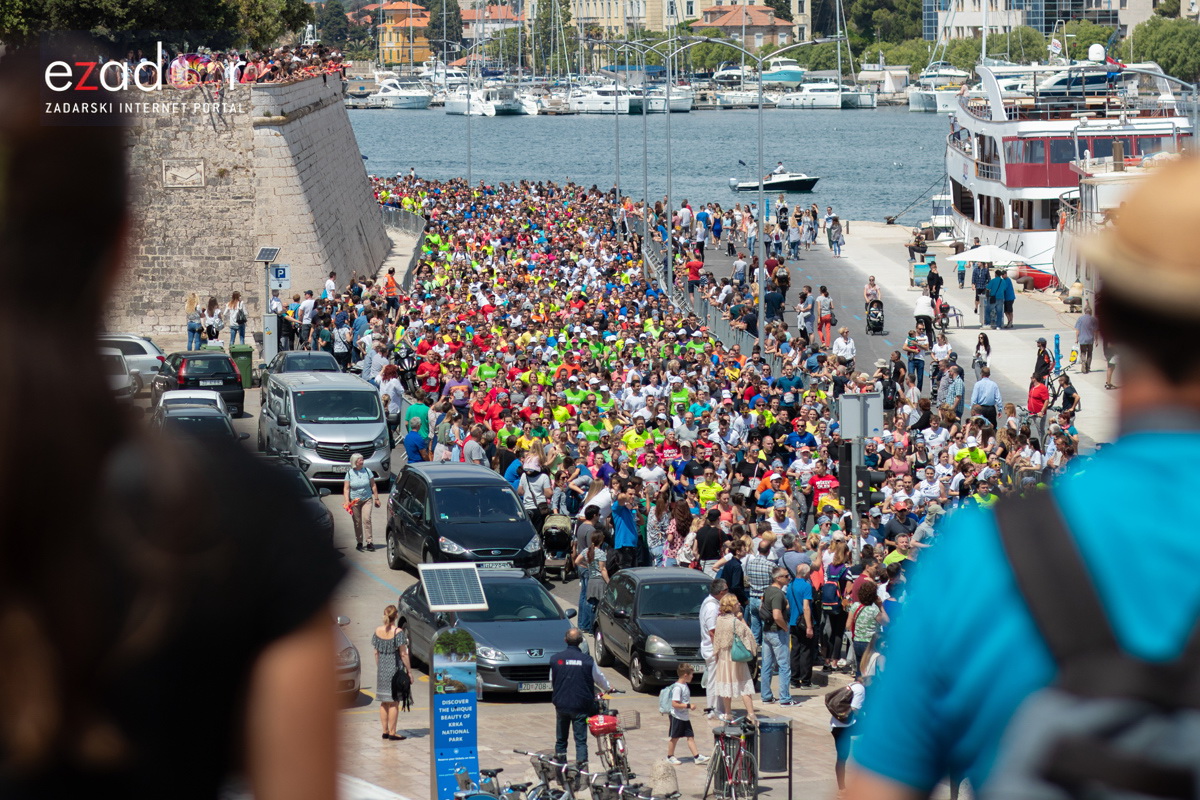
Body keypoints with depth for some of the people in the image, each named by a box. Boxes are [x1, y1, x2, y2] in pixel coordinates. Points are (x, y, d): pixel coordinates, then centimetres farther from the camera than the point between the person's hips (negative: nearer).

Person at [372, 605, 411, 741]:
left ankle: (385, 731, 17)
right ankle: (392, 733, -1)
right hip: (395, 668, -6)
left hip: (382, 669, 6)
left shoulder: (378, 631, 3)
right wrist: (409, 671, -5)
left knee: (384, 702, 13)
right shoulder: (398, 632, -13)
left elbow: (376, 652, 9)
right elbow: (403, 654, -12)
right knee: (394, 702, -1)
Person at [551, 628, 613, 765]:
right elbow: (599, 678, 8)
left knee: (561, 738, 14)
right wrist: (608, 688, 30)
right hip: (581, 705, -2)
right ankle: (581, 763, -9)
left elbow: (551, 682, 8)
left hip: (561, 704, 2)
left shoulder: (555, 659, -4)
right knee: (580, 739, 1)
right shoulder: (587, 660, -8)